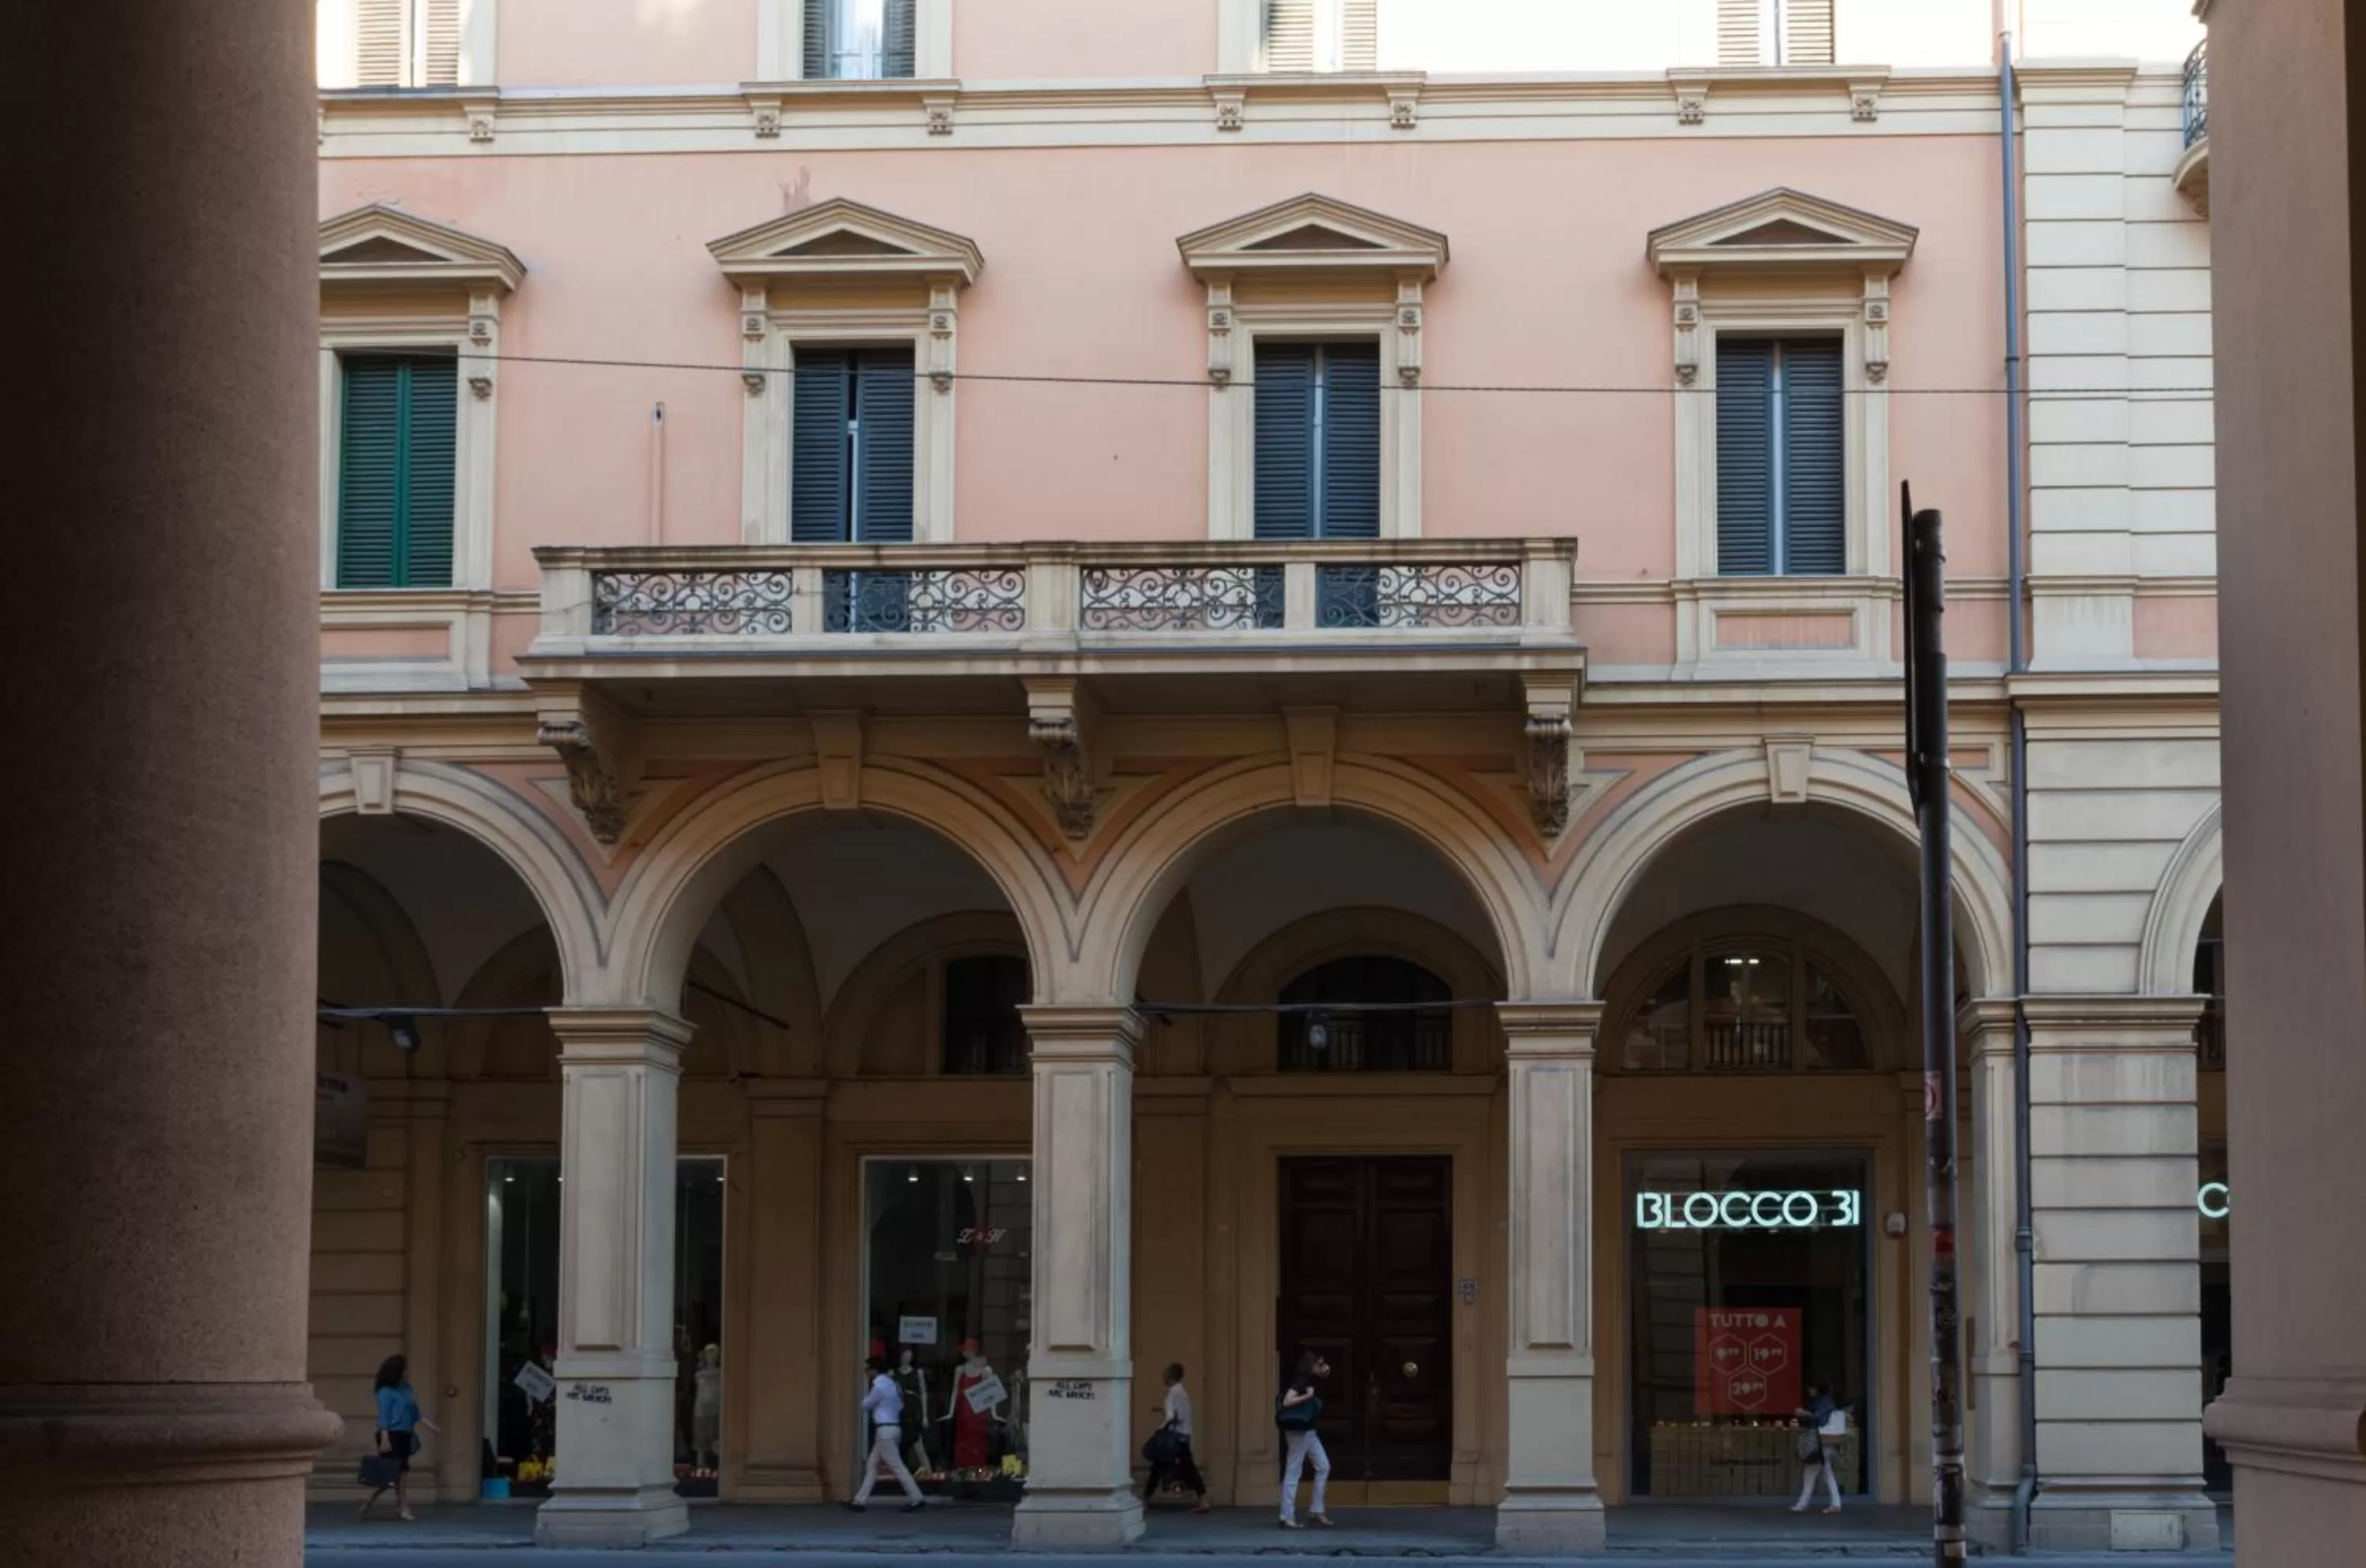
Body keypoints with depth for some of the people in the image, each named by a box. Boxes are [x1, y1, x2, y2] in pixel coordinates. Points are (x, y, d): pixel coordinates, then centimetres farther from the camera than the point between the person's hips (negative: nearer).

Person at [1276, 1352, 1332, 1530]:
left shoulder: (1310, 1381, 9)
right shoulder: (1300, 1381, -17)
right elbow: (1287, 1402, -29)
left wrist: (1325, 1373, 12)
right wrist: (1307, 1396, -22)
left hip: (1309, 1431, 10)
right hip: (1298, 1431, -10)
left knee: (1323, 1467, 11)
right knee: (1293, 1473, -5)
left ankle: (1316, 1511, 15)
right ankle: (1287, 1517, -2)